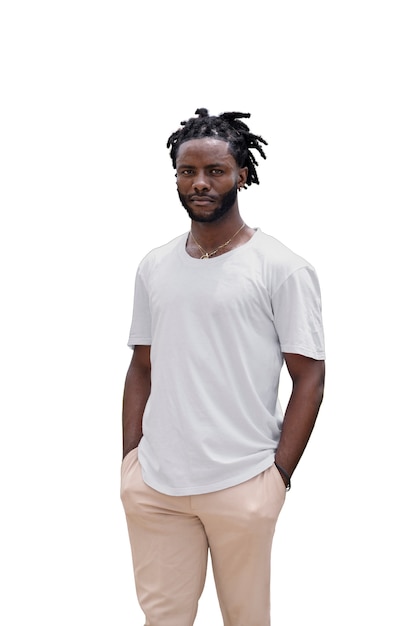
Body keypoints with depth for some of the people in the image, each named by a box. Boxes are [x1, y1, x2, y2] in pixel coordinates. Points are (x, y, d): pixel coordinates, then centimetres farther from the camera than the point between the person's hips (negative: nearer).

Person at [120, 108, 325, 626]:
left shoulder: (282, 268, -5)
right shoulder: (153, 267, 9)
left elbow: (309, 378, -5)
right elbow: (141, 369, 14)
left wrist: (279, 475, -8)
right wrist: (129, 460, 8)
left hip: (241, 486, -3)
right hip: (154, 484, 4)